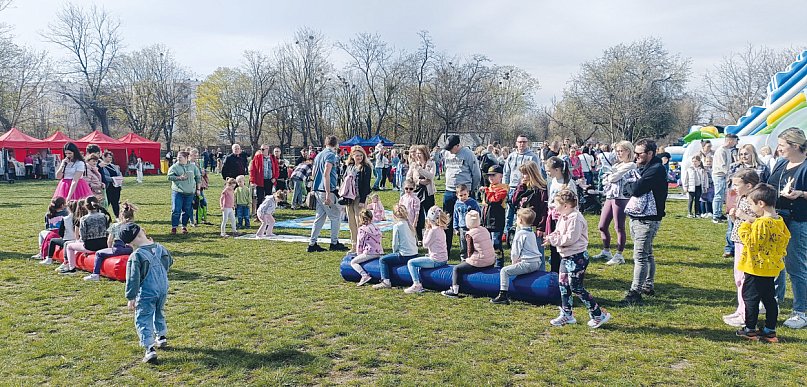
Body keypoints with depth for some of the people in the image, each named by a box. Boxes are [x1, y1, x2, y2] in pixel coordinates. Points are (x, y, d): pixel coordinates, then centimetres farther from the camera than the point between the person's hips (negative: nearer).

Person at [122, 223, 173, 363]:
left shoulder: (135, 256, -18)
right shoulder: (160, 248, -3)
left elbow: (133, 279, -16)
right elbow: (170, 262, 17)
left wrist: (131, 298, -9)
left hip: (146, 293, -6)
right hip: (163, 289, 6)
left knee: (143, 320, 1)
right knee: (159, 313, 28)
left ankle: (150, 348, -10)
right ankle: (161, 336, 42)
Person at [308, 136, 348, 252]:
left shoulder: (319, 155, 17)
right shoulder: (331, 155, -11)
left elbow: (314, 173, 21)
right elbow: (326, 174, -20)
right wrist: (328, 194, -23)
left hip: (317, 190, 9)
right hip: (326, 190, -9)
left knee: (320, 217, 11)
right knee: (336, 216, 3)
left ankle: (312, 244, 11)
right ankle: (334, 243, 8)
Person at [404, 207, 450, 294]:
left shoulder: (433, 230, -18)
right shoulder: (441, 229, 10)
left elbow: (425, 244, -12)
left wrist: (427, 230, -6)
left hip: (436, 260, -10)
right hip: (443, 259, 10)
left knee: (411, 263, -4)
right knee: (418, 261, 30)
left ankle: (416, 284, -5)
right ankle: (418, 284, 26)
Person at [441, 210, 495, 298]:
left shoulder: (470, 234, -11)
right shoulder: (485, 230, 9)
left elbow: (470, 251, -8)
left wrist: (469, 258, 13)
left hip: (479, 263, -8)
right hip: (491, 262, 8)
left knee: (457, 269, 6)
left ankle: (454, 291, 6)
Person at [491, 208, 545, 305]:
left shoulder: (520, 233, -9)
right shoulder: (532, 233, 18)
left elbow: (515, 252, -7)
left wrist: (514, 261, 10)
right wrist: (518, 261, 25)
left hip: (527, 263, -10)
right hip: (537, 262, 10)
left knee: (504, 271, -11)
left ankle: (503, 295, -17)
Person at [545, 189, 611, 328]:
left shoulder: (575, 218, -21)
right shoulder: (563, 217, 10)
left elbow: (570, 238, -26)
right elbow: (560, 233, 19)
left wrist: (553, 240, -19)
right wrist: (552, 236, -2)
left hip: (577, 257, -10)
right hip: (566, 257, 10)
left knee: (575, 287, -5)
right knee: (563, 285, 12)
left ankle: (599, 315, 6)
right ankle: (566, 315, 24)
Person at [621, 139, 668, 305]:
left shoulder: (656, 170, -16)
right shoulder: (644, 168, 15)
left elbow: (636, 190, -26)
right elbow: (633, 189, 13)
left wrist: (628, 184, -6)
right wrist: (632, 185, -8)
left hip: (647, 220, -10)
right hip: (638, 217, 10)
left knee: (640, 256, -9)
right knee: (647, 254, 18)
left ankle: (635, 292, -7)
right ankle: (648, 286, 29)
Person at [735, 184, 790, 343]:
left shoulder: (761, 223, -23)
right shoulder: (779, 222, 5)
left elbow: (751, 243, -23)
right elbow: (786, 239, 15)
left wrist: (745, 227, -14)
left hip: (756, 267, -9)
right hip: (772, 267, 9)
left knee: (750, 297, 3)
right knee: (769, 298, 14)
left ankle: (750, 329, 9)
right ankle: (770, 330, 20)